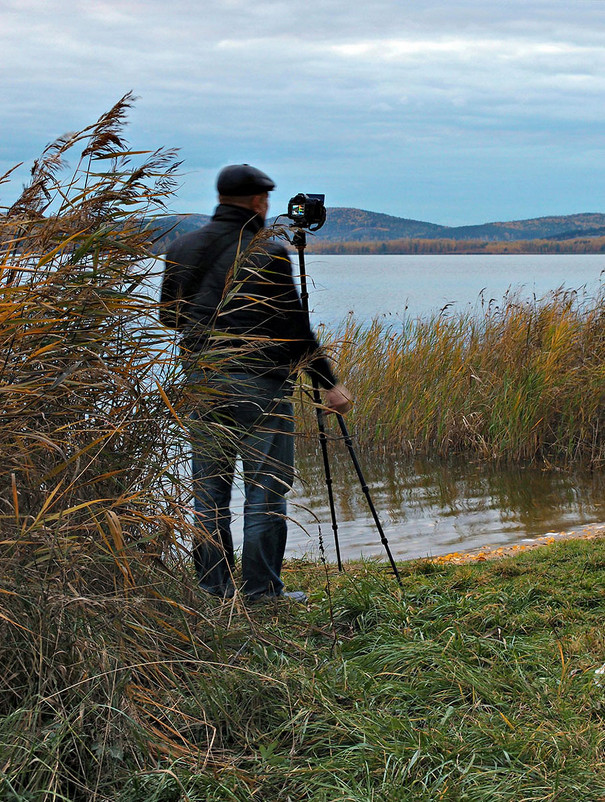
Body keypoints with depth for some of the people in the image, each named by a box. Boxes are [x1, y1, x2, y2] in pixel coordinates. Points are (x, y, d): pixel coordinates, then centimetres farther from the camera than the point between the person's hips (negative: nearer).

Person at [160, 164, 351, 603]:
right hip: (260, 381, -5)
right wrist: (329, 382, -3)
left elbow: (168, 315, 13)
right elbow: (295, 329, -11)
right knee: (266, 487, 2)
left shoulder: (183, 248, 5)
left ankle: (213, 588, 15)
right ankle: (262, 592, 5)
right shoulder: (269, 255, -11)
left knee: (209, 486, 11)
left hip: (201, 379, 6)